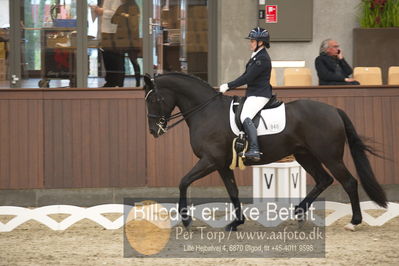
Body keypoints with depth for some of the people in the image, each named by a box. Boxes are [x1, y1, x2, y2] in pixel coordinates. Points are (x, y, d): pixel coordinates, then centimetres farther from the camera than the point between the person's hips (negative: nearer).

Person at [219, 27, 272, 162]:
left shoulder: (262, 59, -16)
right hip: (253, 94, 11)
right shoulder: (256, 56, 17)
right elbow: (246, 76, 22)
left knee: (245, 117, -28)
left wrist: (228, 86, -17)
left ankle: (254, 150, -39)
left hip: (259, 95, -11)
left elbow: (248, 78, -20)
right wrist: (228, 86, 15)